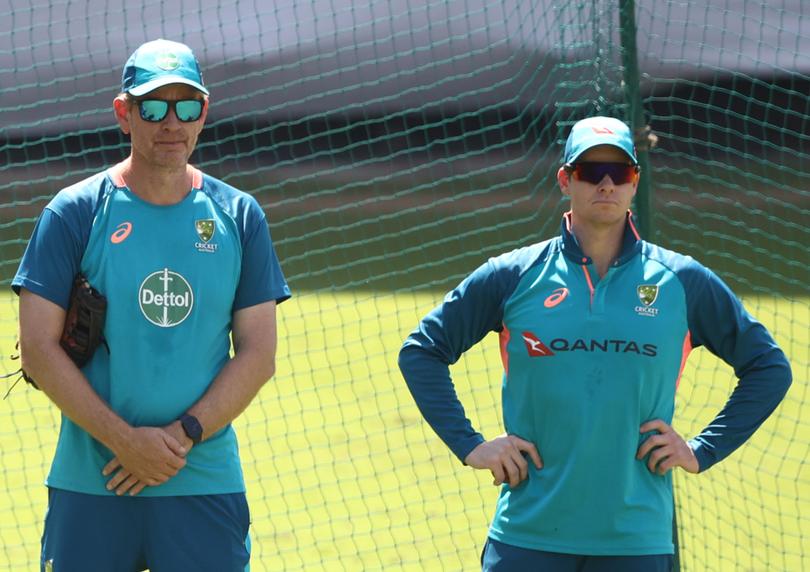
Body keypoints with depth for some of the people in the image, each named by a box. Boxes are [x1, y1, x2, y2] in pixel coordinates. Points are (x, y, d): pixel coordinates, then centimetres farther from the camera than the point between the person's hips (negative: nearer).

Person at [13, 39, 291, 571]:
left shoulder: (239, 216, 7)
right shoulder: (75, 213, 0)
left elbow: (258, 356, 5)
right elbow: (39, 349, -4)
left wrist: (183, 436, -9)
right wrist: (124, 441, -12)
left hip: (206, 483, 1)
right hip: (90, 484, -1)